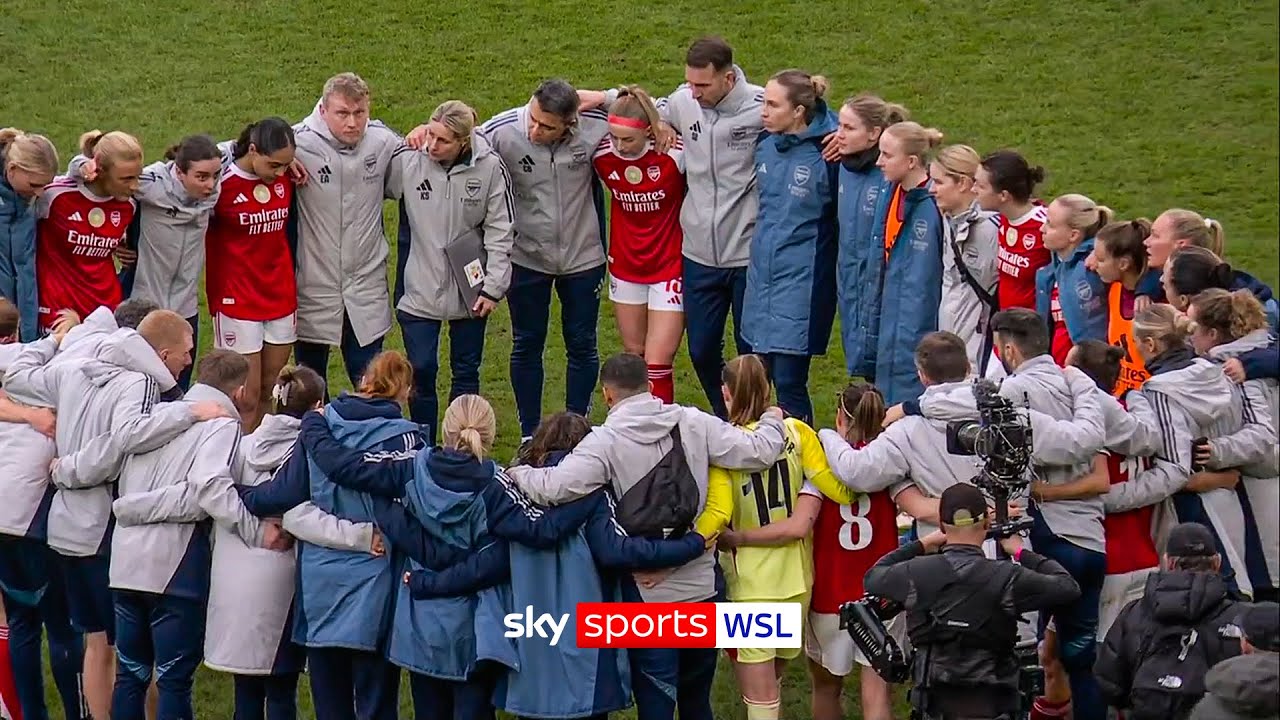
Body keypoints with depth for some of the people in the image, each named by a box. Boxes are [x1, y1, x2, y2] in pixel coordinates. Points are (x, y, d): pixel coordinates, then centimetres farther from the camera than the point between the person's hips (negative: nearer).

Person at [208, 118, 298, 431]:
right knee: (247, 399, -5)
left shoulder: (286, 178, -2)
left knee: (271, 394, 9)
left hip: (281, 297, 5)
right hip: (237, 301, -5)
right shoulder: (223, 184, -15)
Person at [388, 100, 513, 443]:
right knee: (421, 371, 3)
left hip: (470, 289, 1)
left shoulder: (489, 167, -13)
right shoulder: (405, 161, -15)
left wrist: (493, 287, -7)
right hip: (418, 287, -1)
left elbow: (500, 231, -6)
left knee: (466, 372, 12)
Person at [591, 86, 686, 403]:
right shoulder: (602, 154, -11)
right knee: (633, 357, 14)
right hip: (625, 267, 4)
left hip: (669, 268, -4)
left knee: (657, 364, -7)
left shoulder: (674, 153, -21)